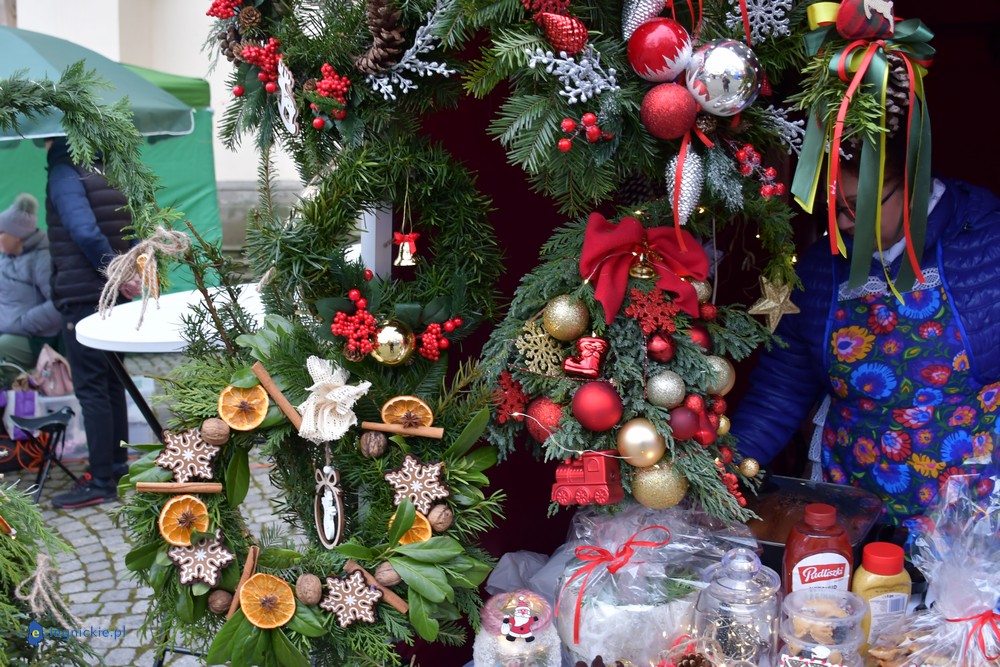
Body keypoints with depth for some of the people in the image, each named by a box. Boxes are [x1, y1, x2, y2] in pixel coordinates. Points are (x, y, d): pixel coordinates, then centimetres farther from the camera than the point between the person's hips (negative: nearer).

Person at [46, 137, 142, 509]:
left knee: (90, 388, -5)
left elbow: (85, 231, -24)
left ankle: (101, 482, -2)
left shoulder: (63, 174, -10)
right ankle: (117, 466, 24)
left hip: (81, 297, -8)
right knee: (111, 383, 16)